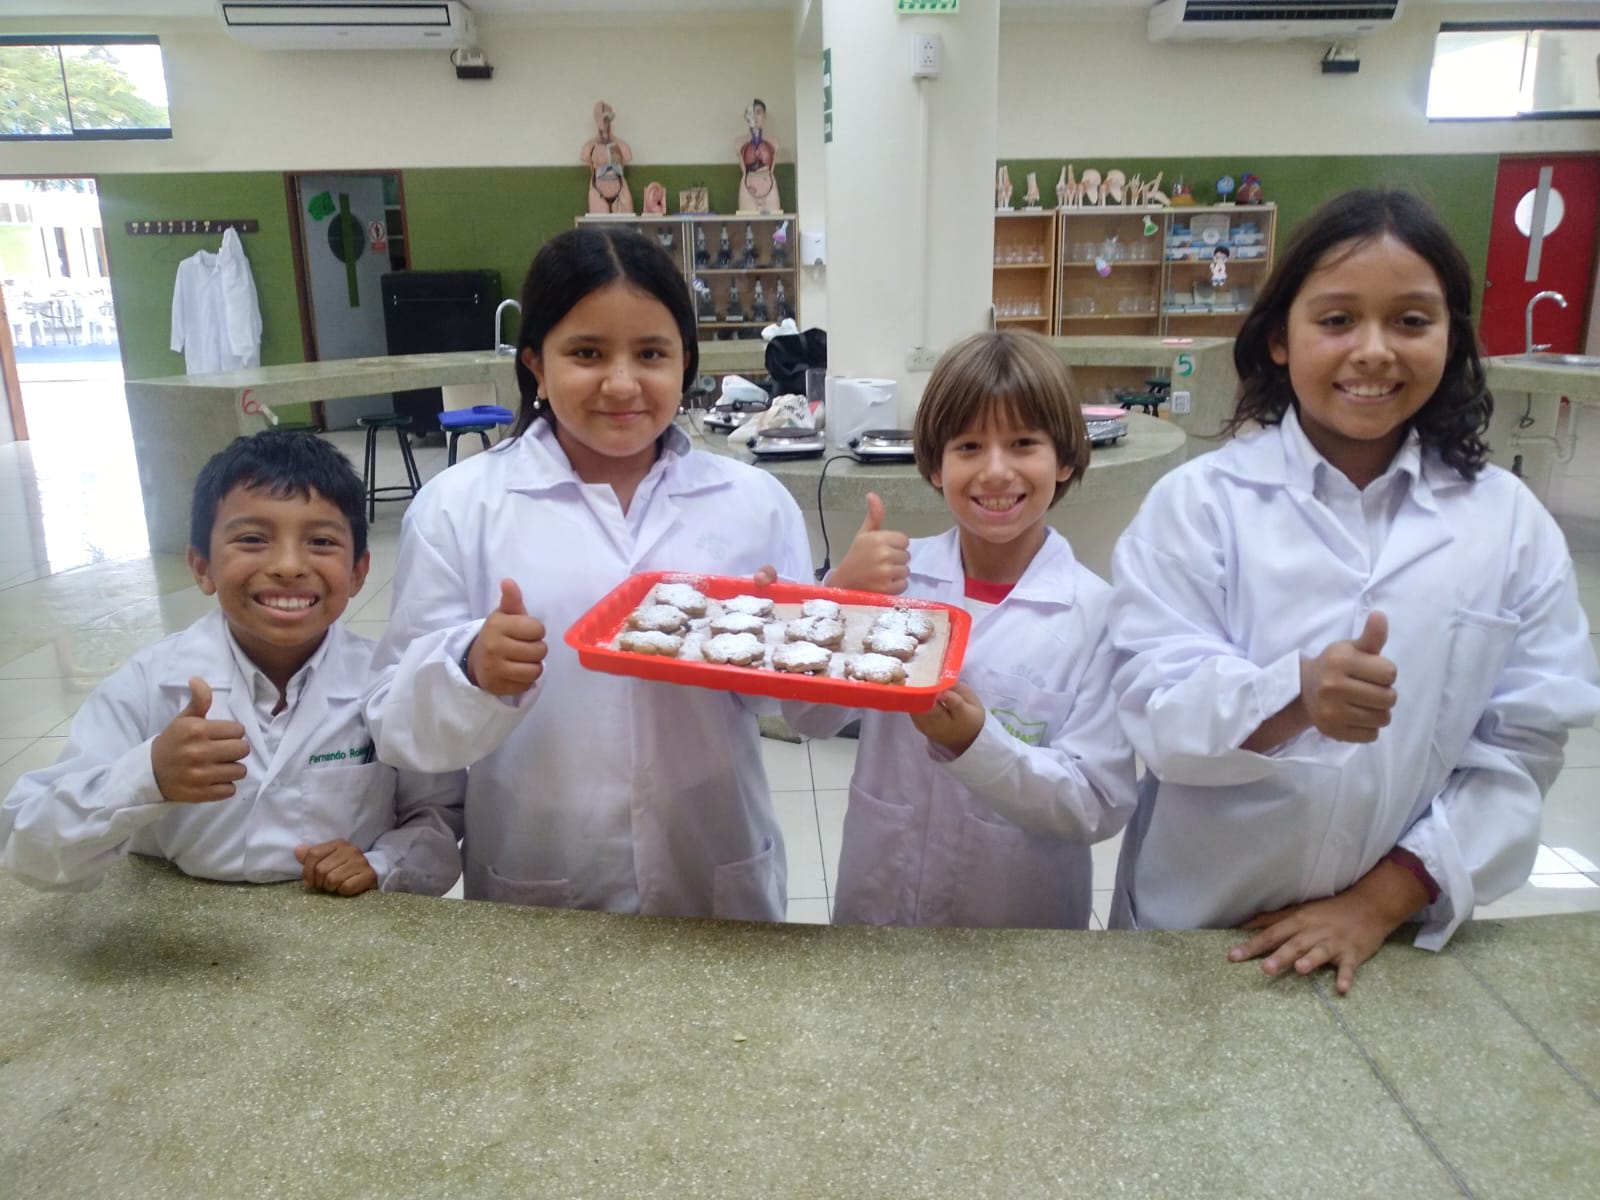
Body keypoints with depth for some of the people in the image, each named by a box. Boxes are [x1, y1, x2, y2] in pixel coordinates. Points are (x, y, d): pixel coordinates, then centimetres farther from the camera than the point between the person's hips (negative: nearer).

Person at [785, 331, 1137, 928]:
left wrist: (976, 743, -30)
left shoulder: (1095, 611, -16)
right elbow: (811, 717, -5)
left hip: (1022, 921, -2)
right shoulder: (897, 573, -8)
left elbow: (1100, 806, -15)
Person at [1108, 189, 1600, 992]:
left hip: (1397, 940, 2)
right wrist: (1297, 695, -35)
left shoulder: (1511, 525, -4)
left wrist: (1381, 903, -11)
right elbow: (1157, 712, -17)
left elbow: (1519, 750, -4)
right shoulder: (1198, 502, -11)